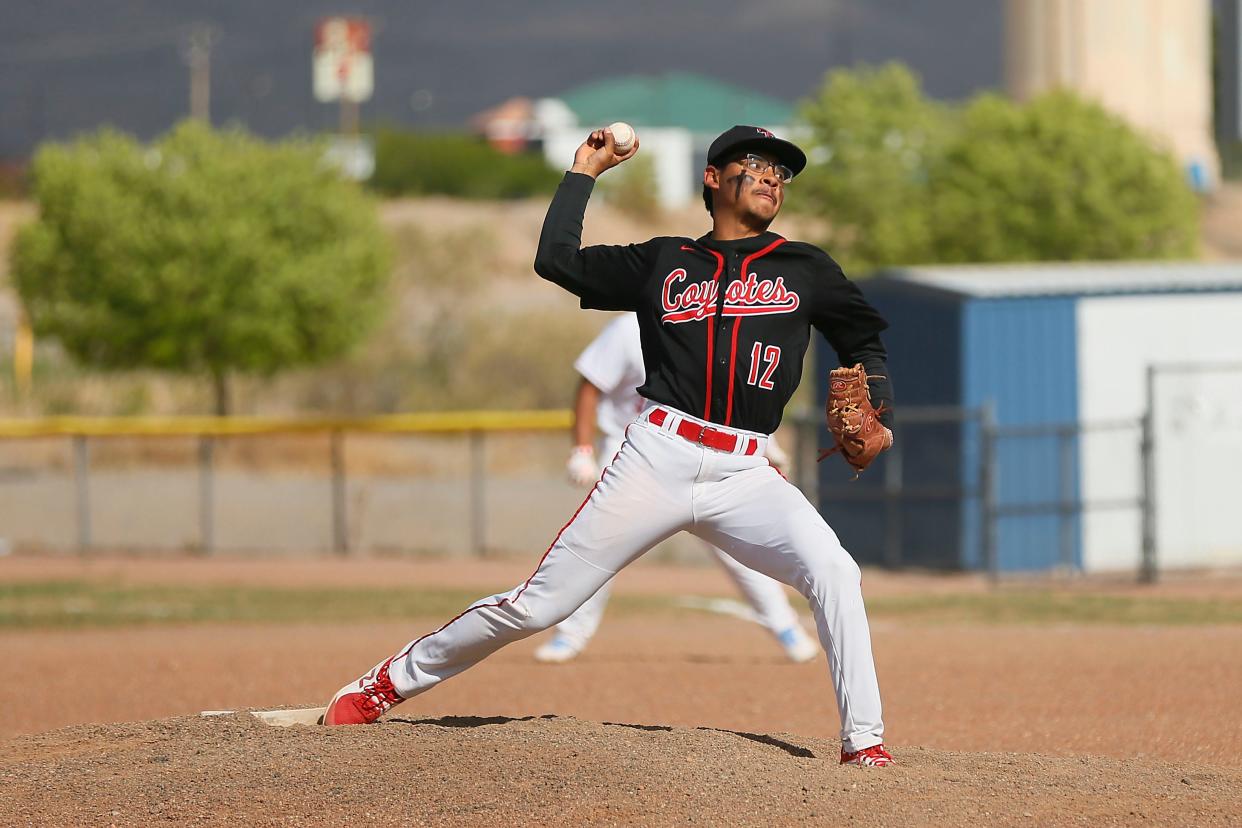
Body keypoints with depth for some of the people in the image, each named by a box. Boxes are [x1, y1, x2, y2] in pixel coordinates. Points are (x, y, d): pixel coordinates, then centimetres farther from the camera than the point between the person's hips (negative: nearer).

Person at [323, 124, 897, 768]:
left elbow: (865, 344, 19)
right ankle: (388, 684, 14)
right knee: (539, 603, -1)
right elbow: (556, 259, 11)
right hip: (657, 459, -1)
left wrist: (875, 415, 2)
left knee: (833, 572, -25)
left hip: (744, 475, 1)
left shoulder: (805, 269, 14)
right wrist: (585, 172, 15)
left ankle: (863, 743, -18)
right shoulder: (663, 262, 15)